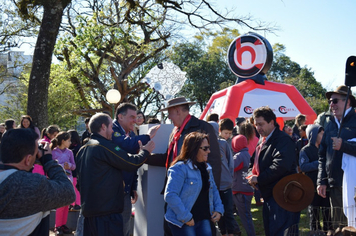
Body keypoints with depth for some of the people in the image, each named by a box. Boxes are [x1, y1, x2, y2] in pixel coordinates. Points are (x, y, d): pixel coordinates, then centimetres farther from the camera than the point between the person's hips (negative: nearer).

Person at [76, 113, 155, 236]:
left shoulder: (83, 150, 13)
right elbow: (132, 163, -10)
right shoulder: (106, 146, -15)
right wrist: (145, 151, 6)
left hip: (88, 209, 9)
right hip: (107, 211, -9)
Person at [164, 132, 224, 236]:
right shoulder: (180, 168, -16)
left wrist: (219, 210, 5)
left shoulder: (206, 168, 11)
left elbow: (214, 190, 21)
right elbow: (170, 195, -23)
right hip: (182, 223, -7)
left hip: (203, 220, 7)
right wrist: (186, 217, -21)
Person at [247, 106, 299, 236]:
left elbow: (280, 165, -25)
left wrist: (259, 179, -19)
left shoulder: (283, 140, -13)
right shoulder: (262, 141, 17)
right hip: (269, 196, 10)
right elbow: (255, 163, 27)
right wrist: (252, 175, 4)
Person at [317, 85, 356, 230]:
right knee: (338, 225, 10)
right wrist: (322, 181, 12)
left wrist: (343, 145, -22)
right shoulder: (331, 125, 16)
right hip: (335, 186, 6)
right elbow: (322, 156, 18)